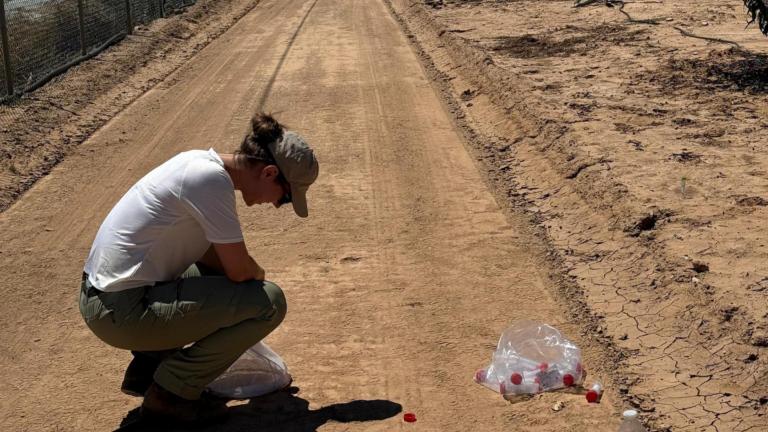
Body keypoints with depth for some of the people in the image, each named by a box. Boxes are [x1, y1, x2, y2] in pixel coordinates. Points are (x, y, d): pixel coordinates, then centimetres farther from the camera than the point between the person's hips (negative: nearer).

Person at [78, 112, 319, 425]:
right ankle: (171, 392, 1)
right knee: (269, 301, -9)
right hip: (124, 313, -10)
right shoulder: (212, 179, -20)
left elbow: (213, 253, 22)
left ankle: (147, 368, 22)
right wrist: (259, 275, 6)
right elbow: (239, 270, -16)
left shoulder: (202, 163, 8)